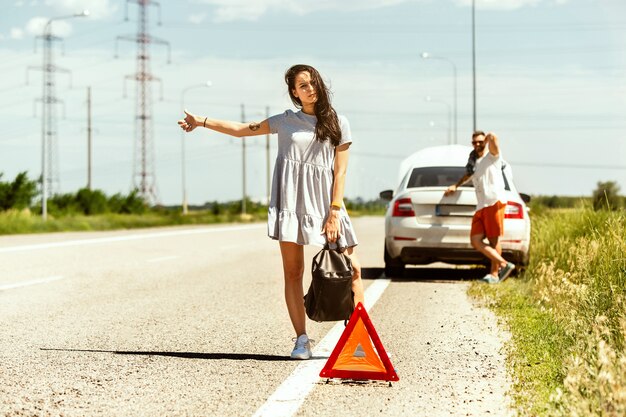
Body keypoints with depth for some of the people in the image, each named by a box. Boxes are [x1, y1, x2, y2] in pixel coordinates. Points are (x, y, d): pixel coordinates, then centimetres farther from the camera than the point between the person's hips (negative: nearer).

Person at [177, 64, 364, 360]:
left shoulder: (338, 124, 8)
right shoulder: (286, 121, 12)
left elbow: (340, 172, 3)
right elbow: (241, 130, 20)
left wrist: (334, 212, -5)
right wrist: (201, 121, 19)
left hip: (324, 203, -1)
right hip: (290, 202, 1)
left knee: (350, 269, -7)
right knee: (292, 271, -2)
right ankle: (301, 340, 2)